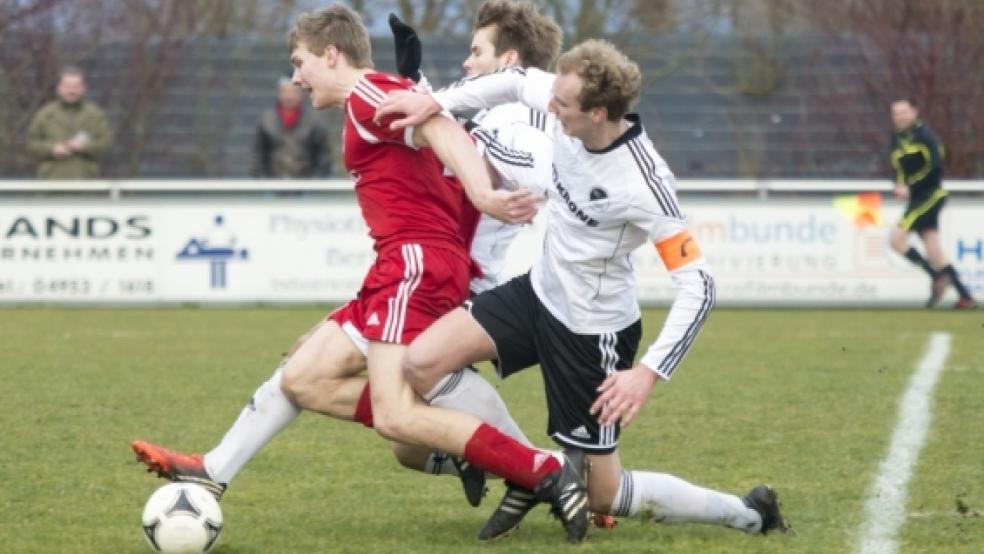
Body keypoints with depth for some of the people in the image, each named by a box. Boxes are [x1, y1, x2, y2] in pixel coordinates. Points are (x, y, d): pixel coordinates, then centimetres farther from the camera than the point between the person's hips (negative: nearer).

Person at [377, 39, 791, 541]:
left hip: (593, 331, -7)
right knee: (421, 364, -11)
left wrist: (648, 372, -36)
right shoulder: (569, 109, -13)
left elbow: (698, 286, -29)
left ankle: (748, 515, 21)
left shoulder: (641, 182, -31)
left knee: (603, 495, 2)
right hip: (540, 292, 7)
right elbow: (517, 82, 10)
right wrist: (435, 102, -2)